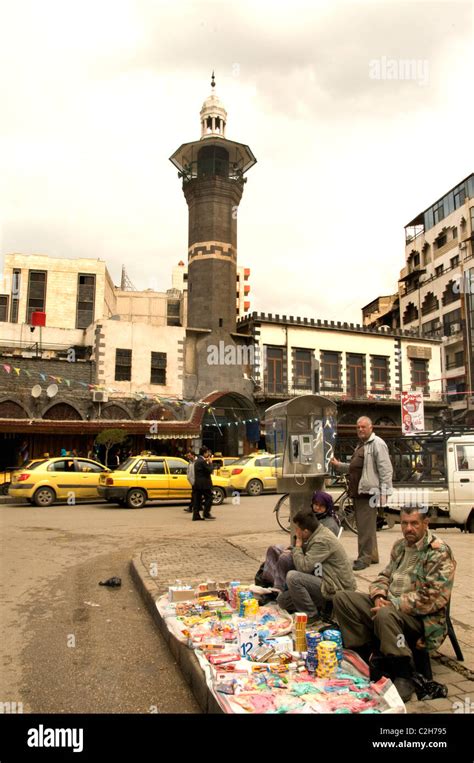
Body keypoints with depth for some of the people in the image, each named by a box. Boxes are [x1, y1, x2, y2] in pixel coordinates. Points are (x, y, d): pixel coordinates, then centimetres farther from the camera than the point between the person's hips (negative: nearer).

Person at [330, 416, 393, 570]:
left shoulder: (377, 444, -9)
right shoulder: (360, 445, 21)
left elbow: (386, 469, -15)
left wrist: (384, 491, -20)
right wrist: (338, 465, 17)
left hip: (368, 492, -10)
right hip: (357, 492, 10)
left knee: (365, 527, -6)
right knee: (364, 526, 16)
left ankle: (364, 557, 0)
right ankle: (372, 555, 27)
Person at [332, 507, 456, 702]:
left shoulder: (439, 552, -13)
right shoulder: (400, 545, 11)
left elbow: (434, 598, -20)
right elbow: (385, 576, 17)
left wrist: (393, 604, -21)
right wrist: (379, 596, -6)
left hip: (421, 617, -8)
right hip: (388, 604, 8)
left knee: (385, 615, -38)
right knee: (342, 598, -3)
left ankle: (403, 676, -19)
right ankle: (365, 655, -2)